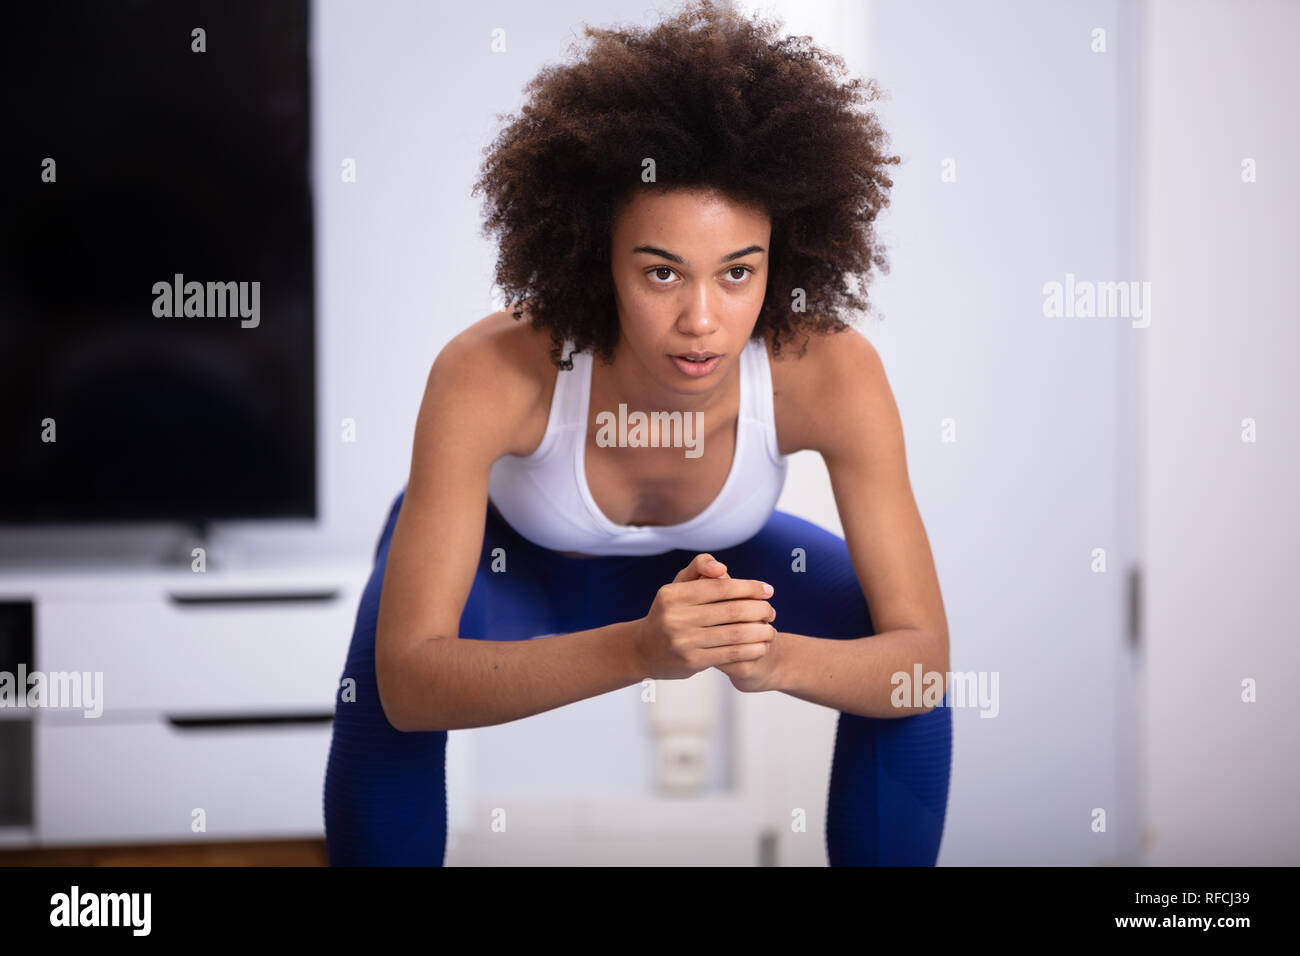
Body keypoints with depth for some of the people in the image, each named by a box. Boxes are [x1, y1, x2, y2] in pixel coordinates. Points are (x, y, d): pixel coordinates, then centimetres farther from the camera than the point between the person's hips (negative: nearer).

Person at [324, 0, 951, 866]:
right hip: (509, 563, -2)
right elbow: (406, 679, -43)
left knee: (891, 656, -23)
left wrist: (774, 657, -52)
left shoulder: (829, 372, -35)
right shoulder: (491, 373, -40)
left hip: (700, 563, 3)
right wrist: (639, 649, -58)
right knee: (383, 662, -34)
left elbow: (925, 652, -30)